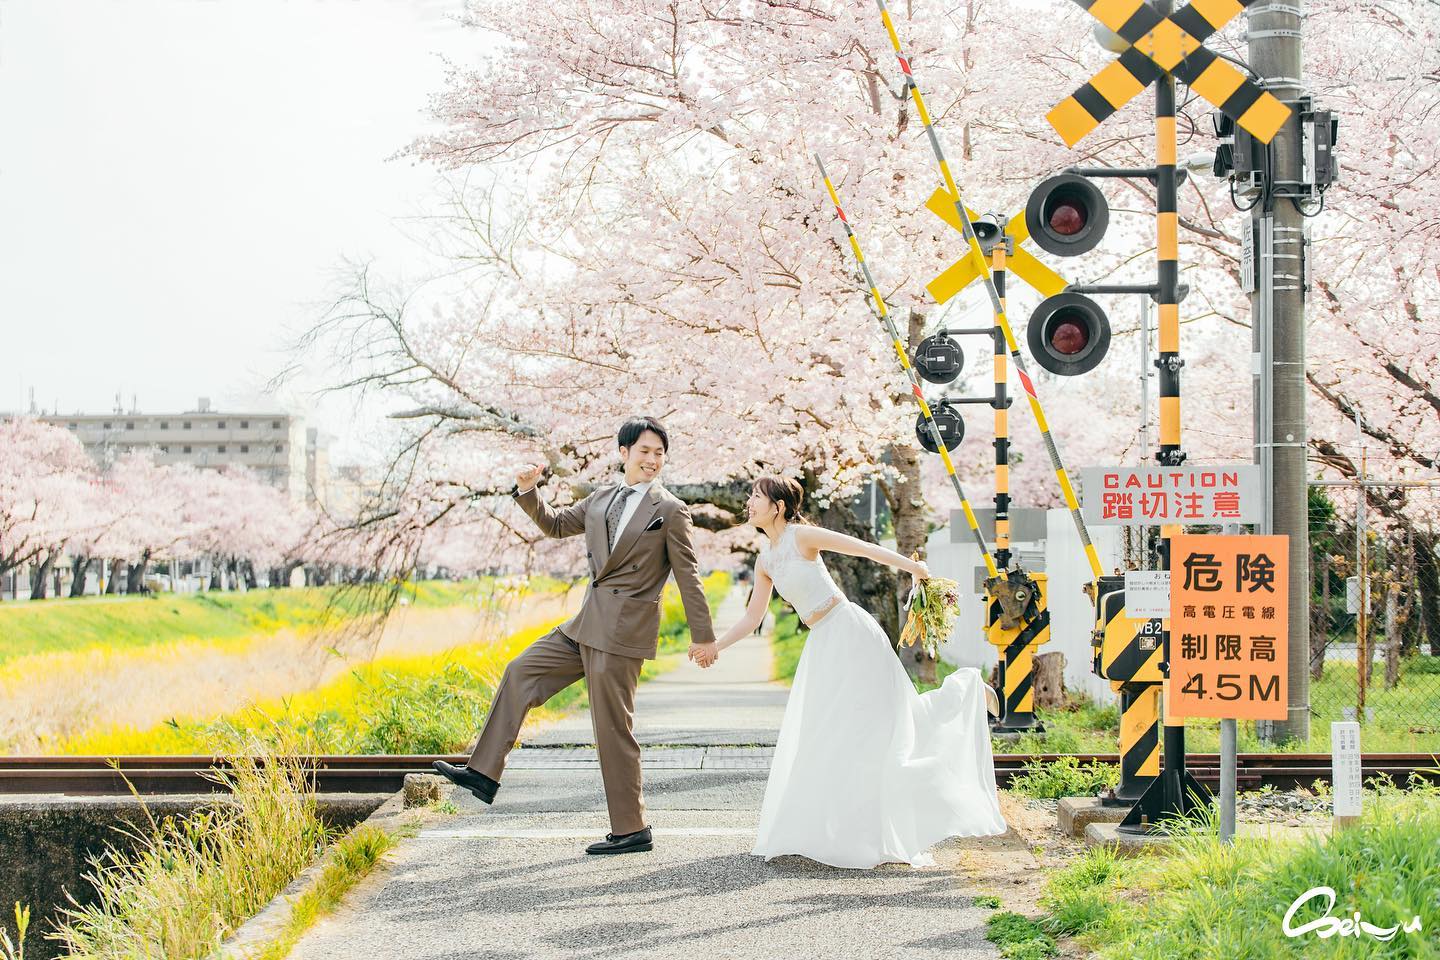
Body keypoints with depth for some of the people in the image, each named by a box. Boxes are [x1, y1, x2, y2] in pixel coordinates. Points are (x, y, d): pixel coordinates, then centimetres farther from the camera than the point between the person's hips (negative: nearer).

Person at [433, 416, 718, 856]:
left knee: (613, 729, -4)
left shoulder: (671, 511, -6)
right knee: (520, 673, 6)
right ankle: (484, 774, 9)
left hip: (623, 632, -7)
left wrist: (703, 635, -3)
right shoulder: (602, 497, 13)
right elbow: (555, 525, 23)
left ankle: (632, 830, 6)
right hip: (587, 624, 7)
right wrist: (528, 492, 5)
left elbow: (688, 576, -5)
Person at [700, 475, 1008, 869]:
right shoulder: (764, 561, 11)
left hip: (850, 632, -8)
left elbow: (862, 548, -16)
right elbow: (751, 618, 18)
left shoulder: (803, 536, -10)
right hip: (823, 645, 8)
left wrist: (908, 565, -25)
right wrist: (715, 647, 14)